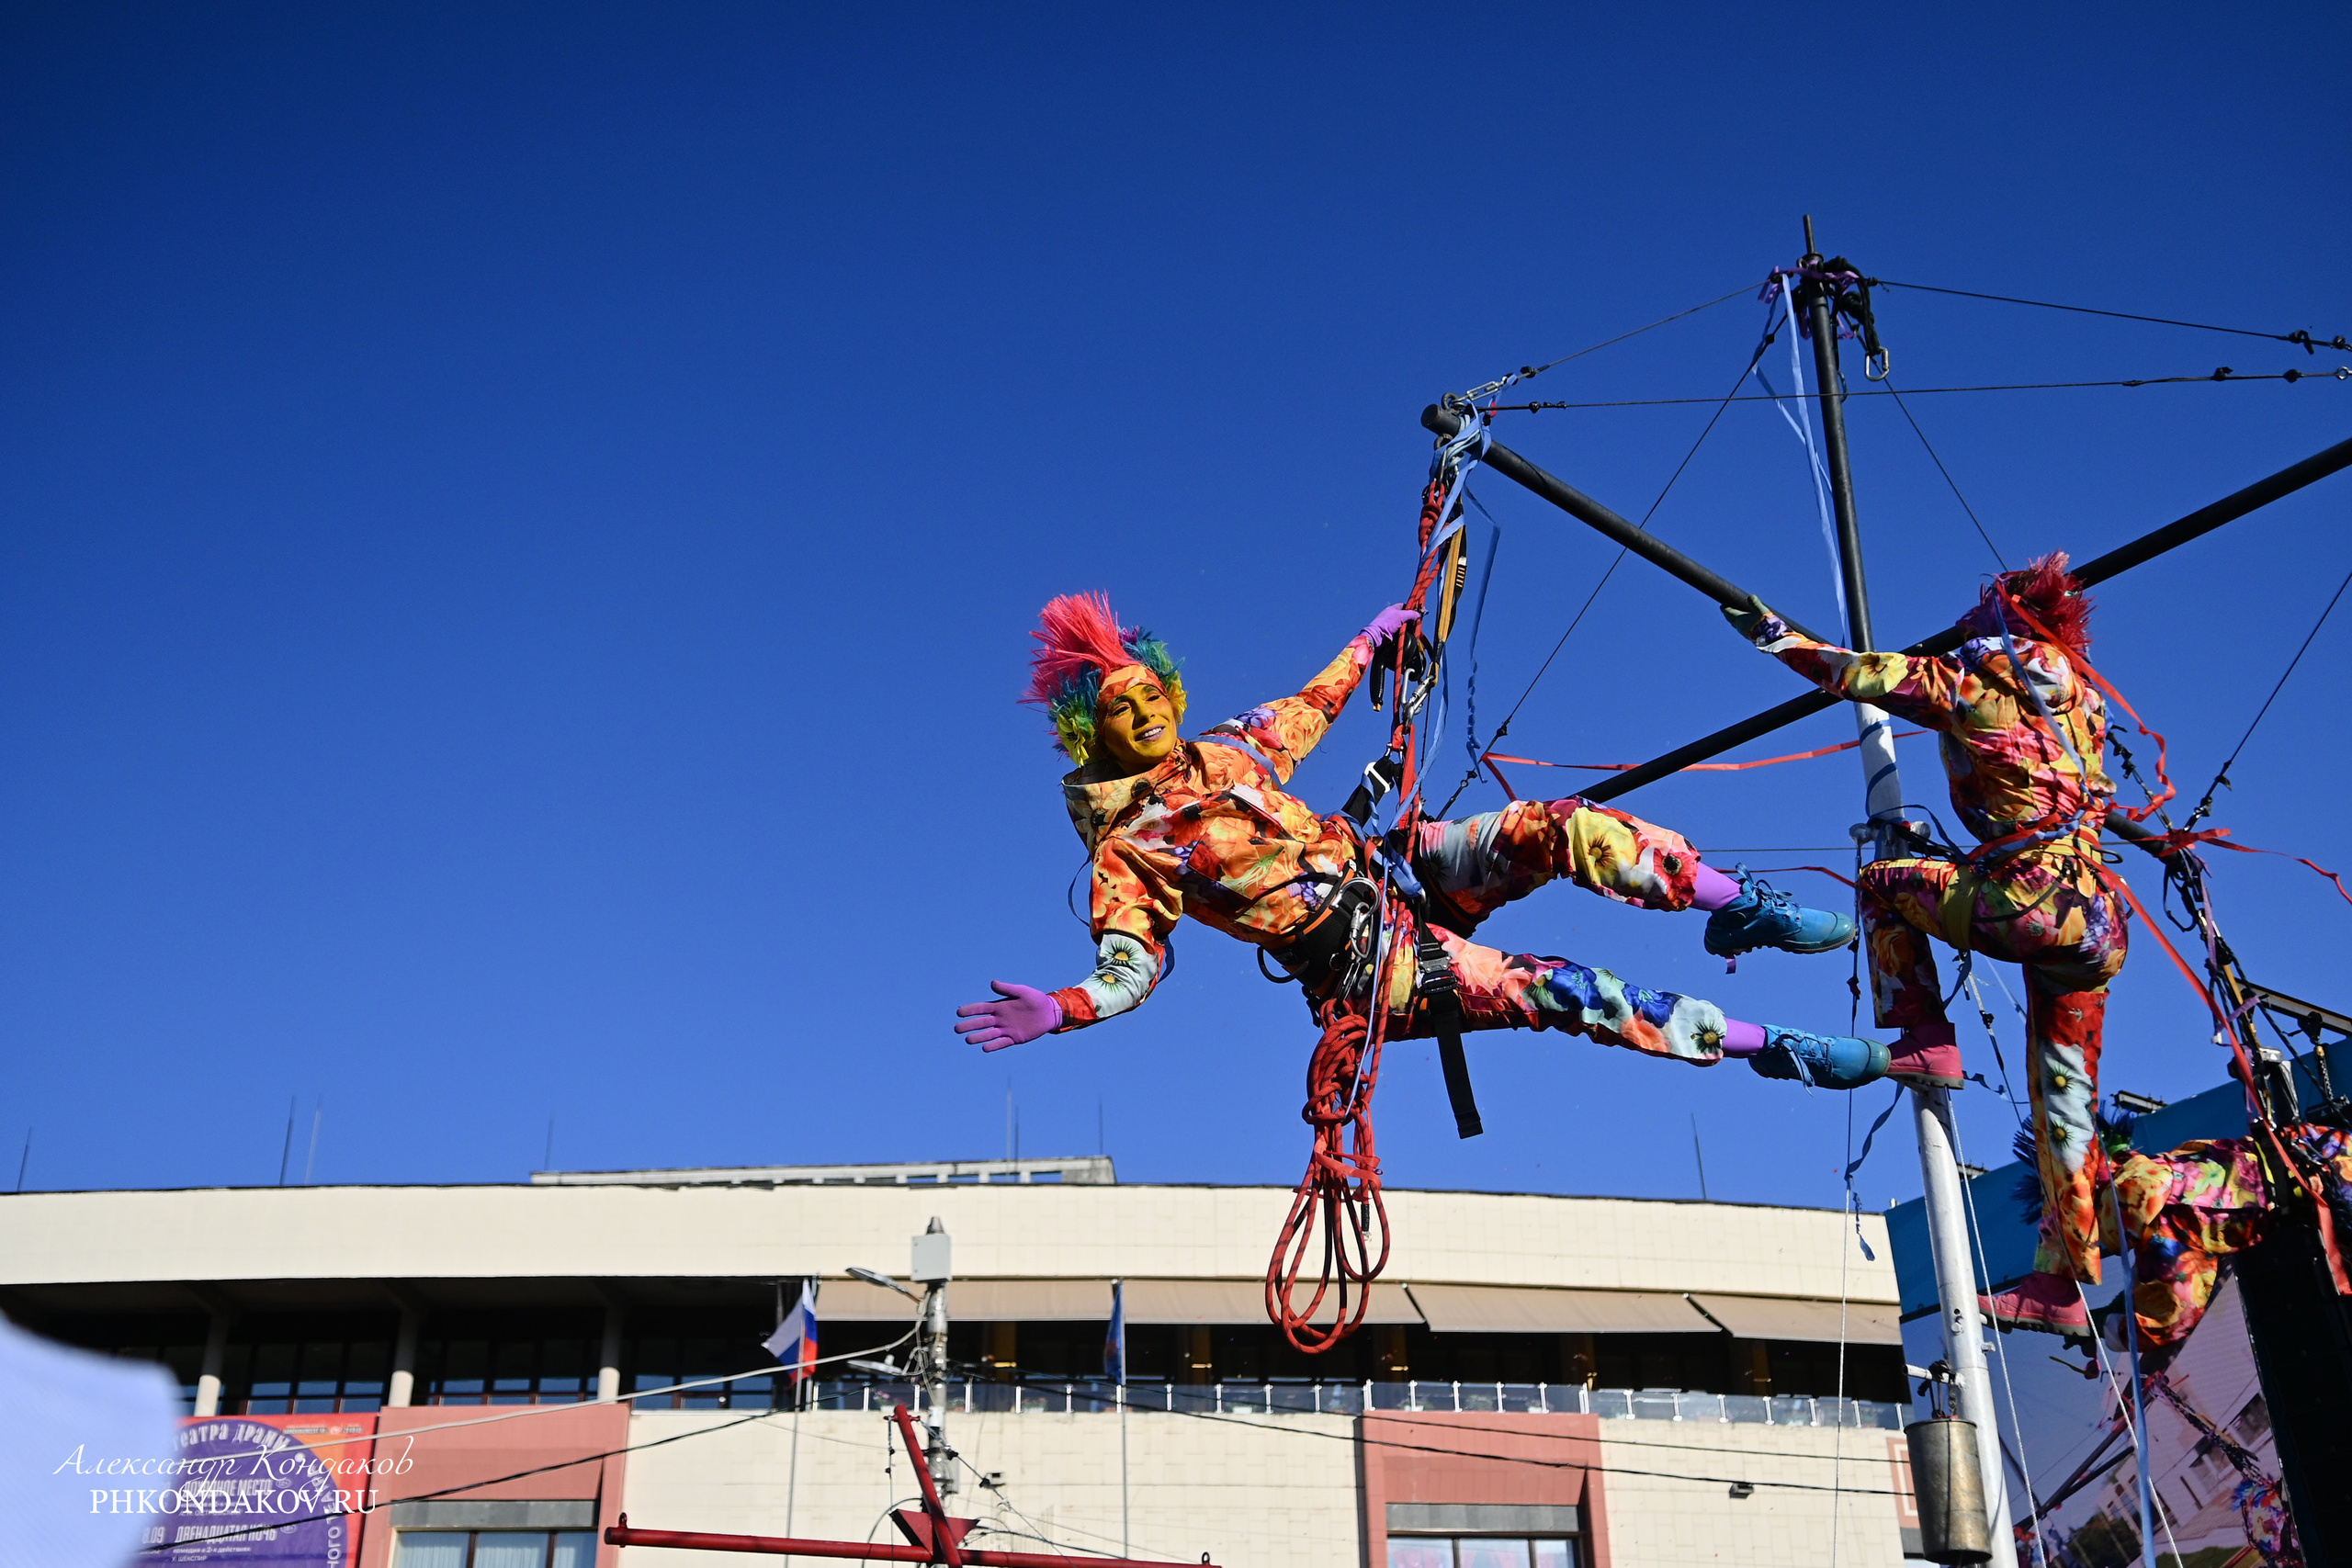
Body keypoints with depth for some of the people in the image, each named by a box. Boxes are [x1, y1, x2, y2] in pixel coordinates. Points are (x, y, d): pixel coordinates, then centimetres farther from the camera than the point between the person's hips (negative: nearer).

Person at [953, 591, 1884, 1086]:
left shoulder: (1220, 751, 10)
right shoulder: (1125, 849, -8)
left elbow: (1304, 713, 28)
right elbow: (1128, 967, -13)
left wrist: (1368, 642, 34)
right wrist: (1057, 1010, -33)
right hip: (1362, 965, -6)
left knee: (1557, 827, -18)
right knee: (1564, 992, -22)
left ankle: (1740, 906, -4)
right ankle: (1766, 1046, -16)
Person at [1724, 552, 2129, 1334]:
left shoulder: (1972, 682, 1)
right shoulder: (2081, 703, 21)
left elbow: (1861, 675, 4)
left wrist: (1774, 633, 16)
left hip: (2033, 899, -7)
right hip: (2099, 920, 7)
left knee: (1884, 883, 16)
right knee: (2063, 1103, 10)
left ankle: (1924, 1041, 9)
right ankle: (2061, 1283, 10)